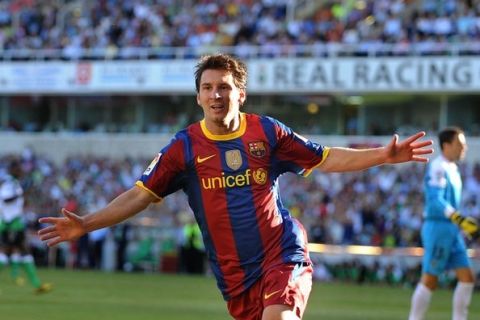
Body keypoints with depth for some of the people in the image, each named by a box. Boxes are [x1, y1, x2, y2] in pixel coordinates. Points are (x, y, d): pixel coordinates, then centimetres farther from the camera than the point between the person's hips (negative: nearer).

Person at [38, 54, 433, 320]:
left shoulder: (267, 131, 1)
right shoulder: (186, 146, 0)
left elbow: (326, 159, 9)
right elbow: (140, 195, 1)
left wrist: (383, 155, 0)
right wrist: (85, 224, -9)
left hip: (283, 255, -2)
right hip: (235, 275, 2)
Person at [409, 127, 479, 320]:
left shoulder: (452, 169, 17)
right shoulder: (438, 167, -12)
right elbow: (435, 201, -22)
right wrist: (461, 220, -31)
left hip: (452, 230, 9)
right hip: (438, 227, -9)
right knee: (430, 280, -6)